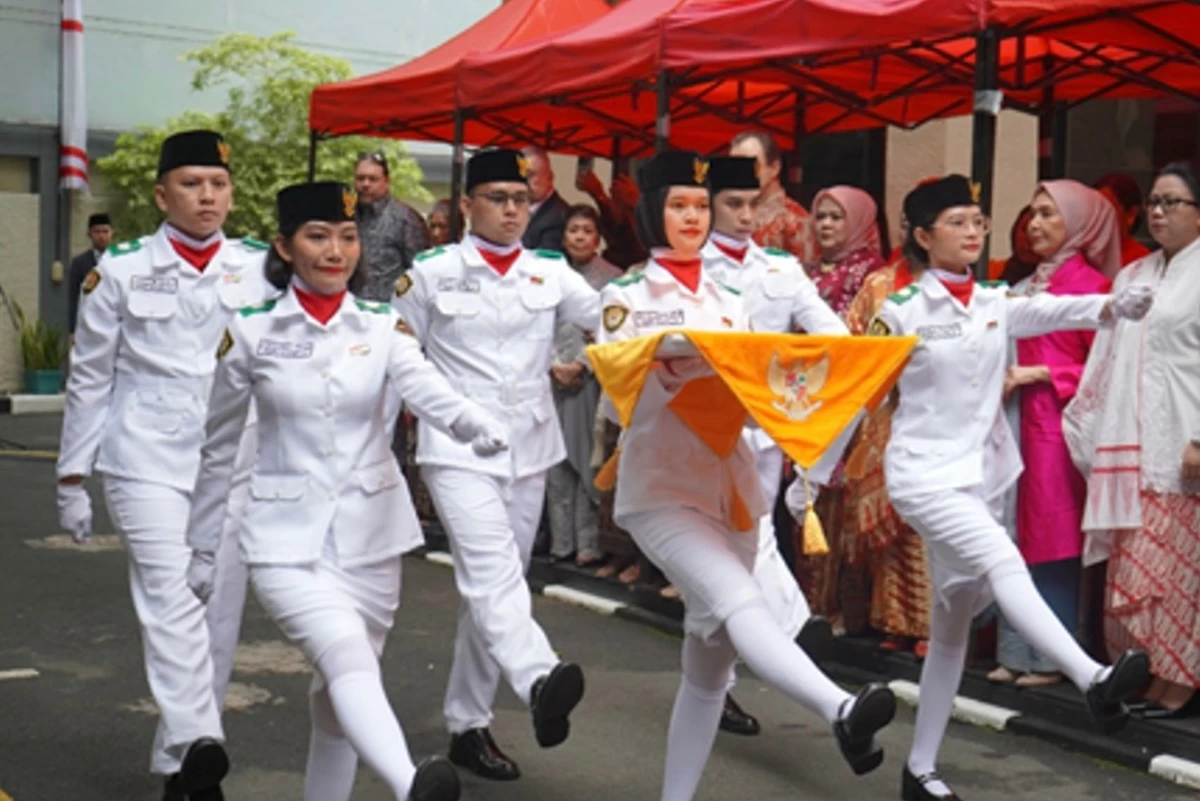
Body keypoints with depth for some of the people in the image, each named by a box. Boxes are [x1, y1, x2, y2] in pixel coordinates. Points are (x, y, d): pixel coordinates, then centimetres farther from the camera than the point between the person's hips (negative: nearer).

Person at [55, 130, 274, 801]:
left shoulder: (261, 267, 4)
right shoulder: (121, 270, 0)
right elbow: (90, 378, 5)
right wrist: (74, 475, 5)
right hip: (147, 459, -2)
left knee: (216, 608, 6)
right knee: (171, 596, -18)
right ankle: (196, 741, -29)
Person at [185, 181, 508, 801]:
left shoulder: (384, 327, 2)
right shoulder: (250, 332, -1)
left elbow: (426, 389, -19)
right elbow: (220, 449, 8)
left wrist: (473, 423, -41)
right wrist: (202, 547, 12)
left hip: (370, 533, 3)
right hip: (286, 537, -3)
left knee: (338, 689, 11)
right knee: (348, 657, -26)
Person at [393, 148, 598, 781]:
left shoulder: (551, 272, 7)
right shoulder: (433, 272, 1)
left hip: (529, 449, 4)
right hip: (458, 449, -4)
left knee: (500, 581, 9)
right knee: (492, 571, -24)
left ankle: (467, 723, 19)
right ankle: (540, 682, -46)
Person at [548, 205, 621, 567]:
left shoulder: (611, 278, 4)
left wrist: (581, 365, -9)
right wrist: (555, 365, -4)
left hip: (593, 379, -3)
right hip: (555, 379, 3)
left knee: (589, 459, -6)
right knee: (557, 461, 3)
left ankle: (588, 542, -1)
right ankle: (561, 540, 9)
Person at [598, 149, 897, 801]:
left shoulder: (730, 302, 16)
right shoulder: (626, 297, 1)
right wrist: (666, 369, -27)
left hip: (730, 488, 6)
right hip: (661, 490, -6)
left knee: (710, 658, 8)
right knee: (739, 603, -30)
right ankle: (842, 712, -50)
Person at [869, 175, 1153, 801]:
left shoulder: (996, 303, 7)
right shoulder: (902, 310, -6)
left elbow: (1052, 310, -12)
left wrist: (1111, 305, -32)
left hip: (982, 471, 6)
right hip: (925, 471, -6)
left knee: (953, 624, 9)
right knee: (1003, 561, -30)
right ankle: (1094, 681, -45)